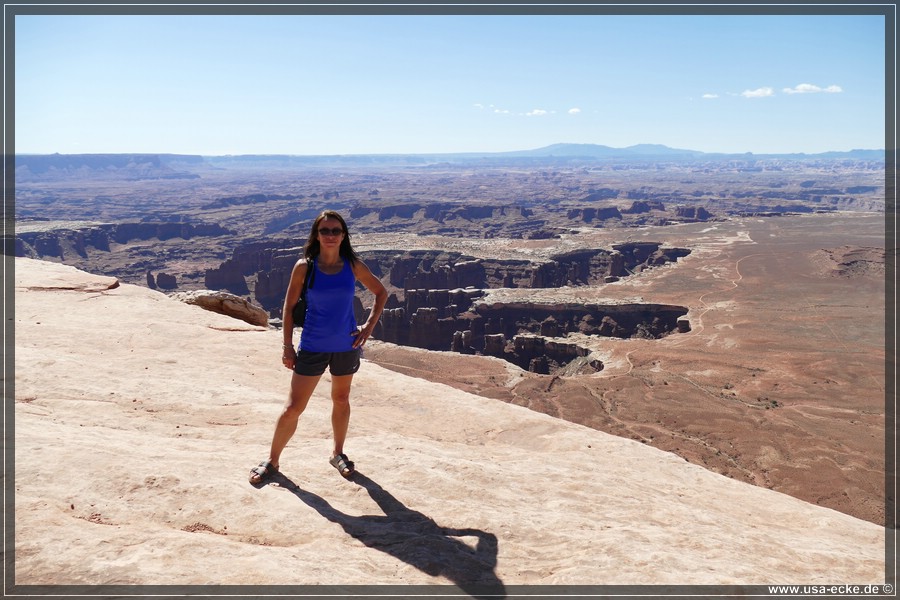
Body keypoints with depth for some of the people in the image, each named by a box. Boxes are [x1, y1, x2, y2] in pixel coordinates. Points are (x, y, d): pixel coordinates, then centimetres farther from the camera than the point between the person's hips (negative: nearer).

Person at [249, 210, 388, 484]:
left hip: (346, 346, 2)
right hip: (312, 347, -2)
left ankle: (338, 454, 37)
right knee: (293, 407, 0)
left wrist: (369, 326, -2)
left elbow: (381, 292, 8)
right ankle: (272, 461, 17)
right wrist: (287, 346, -5)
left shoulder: (353, 265, -4)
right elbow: (289, 306, -2)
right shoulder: (305, 266, -9)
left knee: (341, 400, 18)